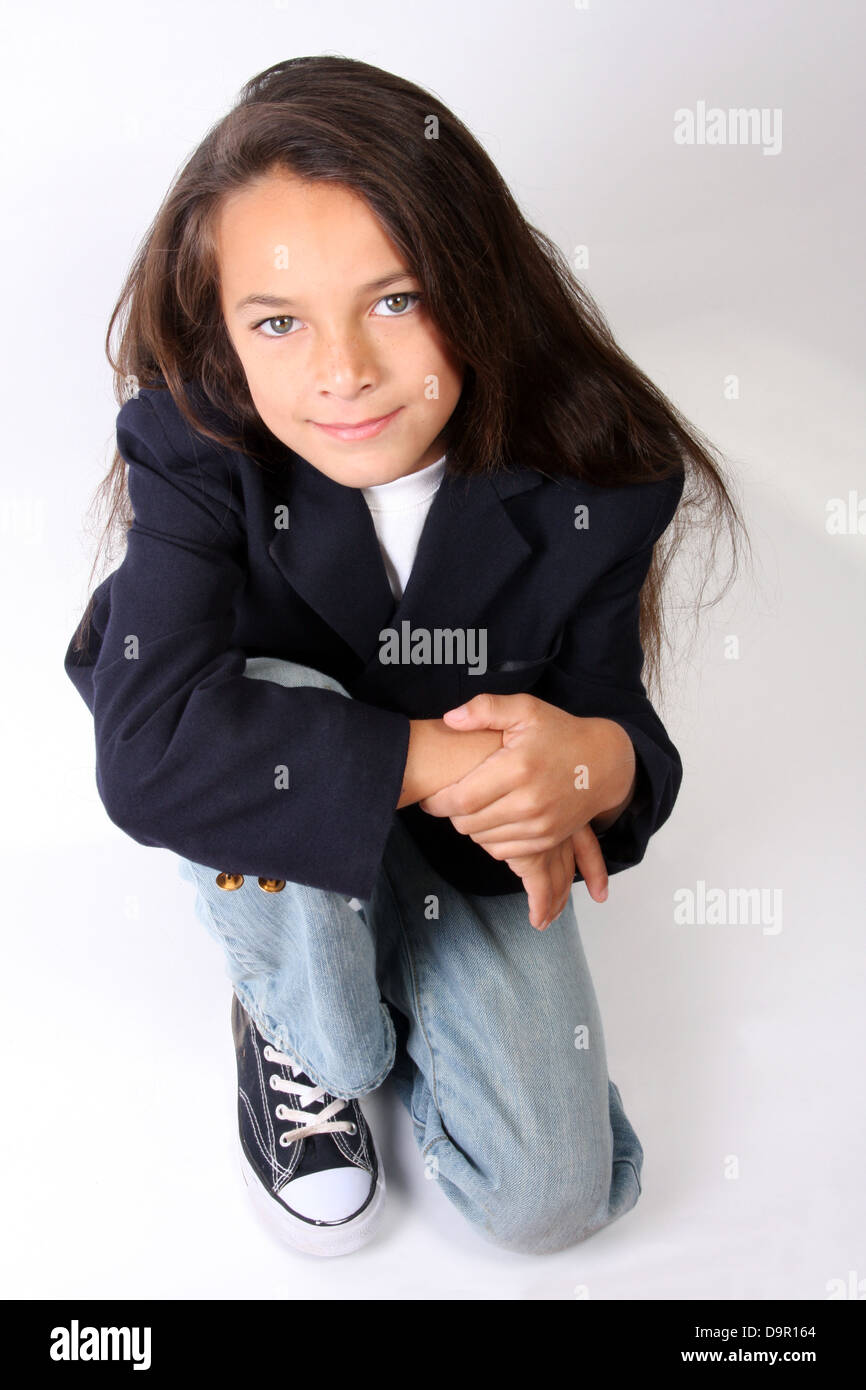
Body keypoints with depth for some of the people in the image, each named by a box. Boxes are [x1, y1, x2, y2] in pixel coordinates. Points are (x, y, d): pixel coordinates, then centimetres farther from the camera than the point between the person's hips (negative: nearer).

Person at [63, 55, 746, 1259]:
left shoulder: (588, 478, -23)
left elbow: (612, 716, -15)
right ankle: (311, 1039, -5)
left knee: (548, 1199, -7)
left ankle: (402, 982, 23)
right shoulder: (197, 448, -28)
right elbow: (148, 749, -39)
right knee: (279, 706, -38)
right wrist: (438, 760, -40)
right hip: (286, 860, 0)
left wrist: (599, 763, -41)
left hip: (477, 854, 1)